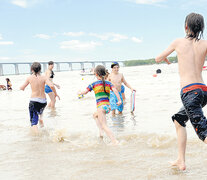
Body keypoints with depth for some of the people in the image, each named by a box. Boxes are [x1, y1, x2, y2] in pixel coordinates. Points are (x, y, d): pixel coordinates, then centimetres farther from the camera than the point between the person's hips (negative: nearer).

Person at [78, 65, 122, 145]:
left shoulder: (94, 84, 2)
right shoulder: (108, 83, 11)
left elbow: (85, 92, 5)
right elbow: (115, 90, -4)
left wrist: (80, 93, 25)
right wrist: (119, 100, -8)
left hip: (101, 106, -6)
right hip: (108, 106, 6)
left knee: (104, 126, -12)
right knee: (95, 115, 32)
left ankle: (115, 142, -27)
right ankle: (101, 132, 20)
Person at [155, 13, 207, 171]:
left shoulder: (179, 42, 2)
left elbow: (158, 59, 15)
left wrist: (165, 58, 39)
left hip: (189, 91, -6)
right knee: (178, 120, 25)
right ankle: (181, 160, 29)